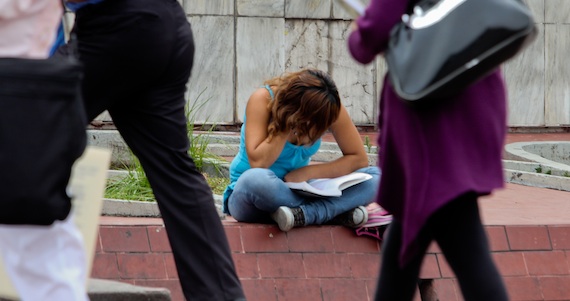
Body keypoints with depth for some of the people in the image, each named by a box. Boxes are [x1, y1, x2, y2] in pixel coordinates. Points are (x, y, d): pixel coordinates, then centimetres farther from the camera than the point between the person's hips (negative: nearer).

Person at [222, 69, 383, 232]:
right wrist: (286, 127, -27)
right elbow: (258, 163, -29)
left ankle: (304, 214, -32)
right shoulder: (262, 100, -20)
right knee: (256, 179, -42)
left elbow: (359, 158, -8)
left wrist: (309, 172, -17)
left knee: (374, 177, -15)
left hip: (296, 191, 4)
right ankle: (337, 211, -30)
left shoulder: (328, 107, -10)